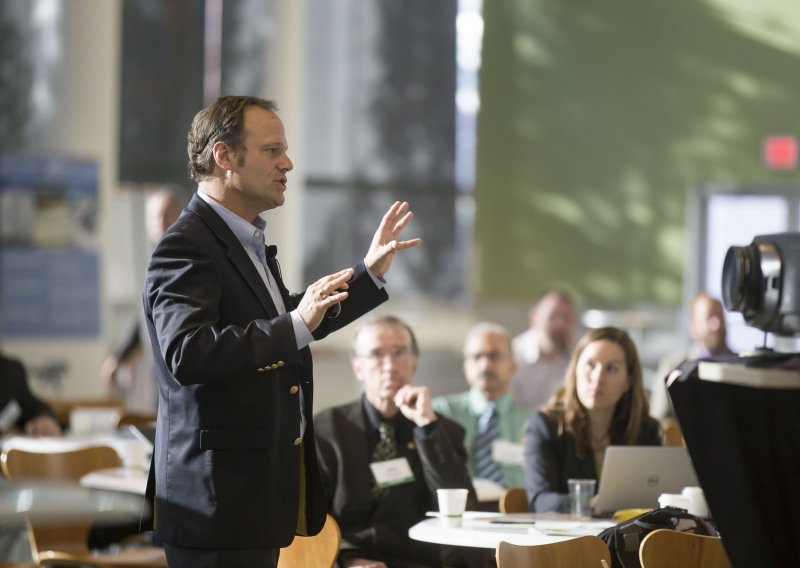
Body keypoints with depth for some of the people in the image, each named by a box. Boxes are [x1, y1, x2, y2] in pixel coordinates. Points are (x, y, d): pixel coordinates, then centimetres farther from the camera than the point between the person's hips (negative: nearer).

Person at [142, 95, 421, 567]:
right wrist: (295, 327, -35)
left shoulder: (249, 240, 15)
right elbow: (187, 355, -30)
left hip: (264, 490, 10)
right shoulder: (185, 247, -16)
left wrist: (370, 274, 25)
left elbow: (284, 321, 29)